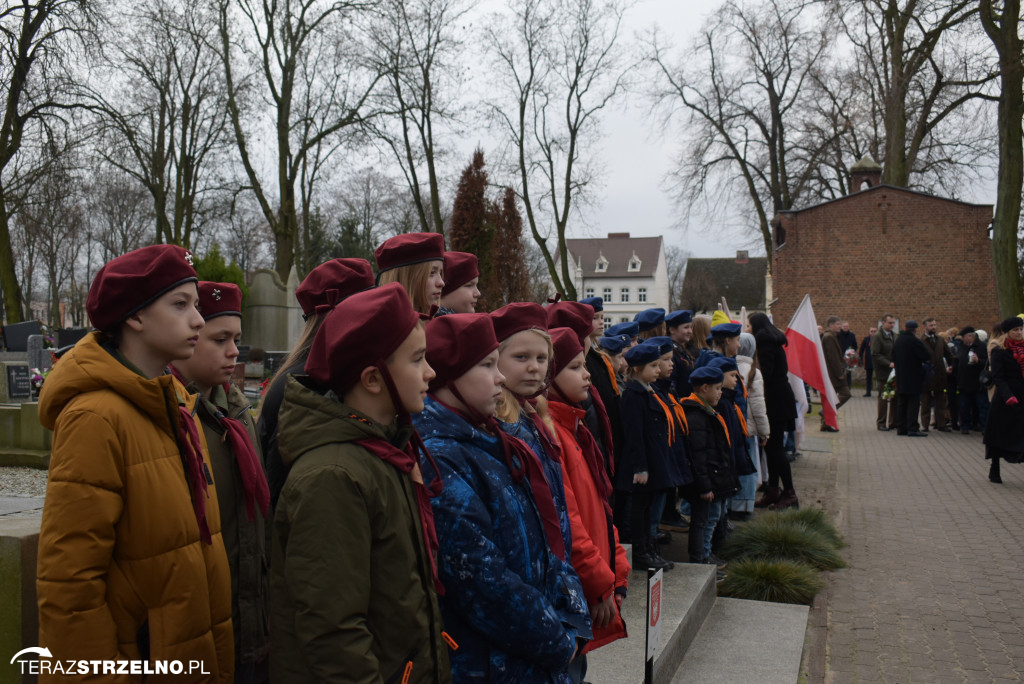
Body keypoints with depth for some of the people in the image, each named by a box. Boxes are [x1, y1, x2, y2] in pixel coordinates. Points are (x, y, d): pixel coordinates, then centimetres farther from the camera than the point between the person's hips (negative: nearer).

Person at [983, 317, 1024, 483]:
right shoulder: (999, 351, -5)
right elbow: (998, 377, -12)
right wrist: (1008, 396, -24)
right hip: (1004, 402, -4)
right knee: (998, 437, 5)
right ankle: (994, 471, 18)